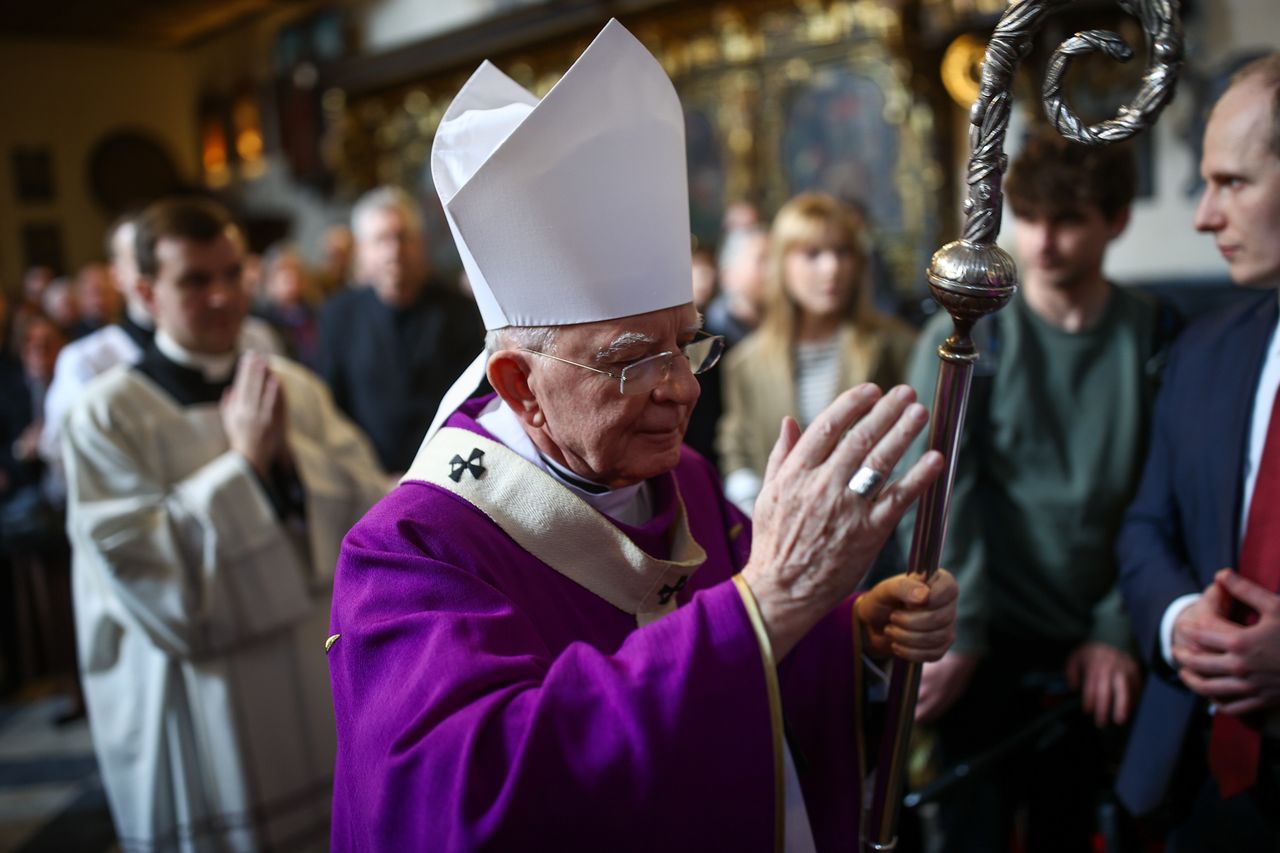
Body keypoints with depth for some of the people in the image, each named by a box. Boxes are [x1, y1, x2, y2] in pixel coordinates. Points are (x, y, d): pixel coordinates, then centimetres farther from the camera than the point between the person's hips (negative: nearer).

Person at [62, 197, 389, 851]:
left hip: (324, 680, 4)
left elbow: (370, 512, -2)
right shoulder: (109, 413, -10)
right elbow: (135, 564, -17)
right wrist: (244, 462, -18)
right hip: (202, 697, -4)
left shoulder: (295, 387, 2)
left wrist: (290, 451, -18)